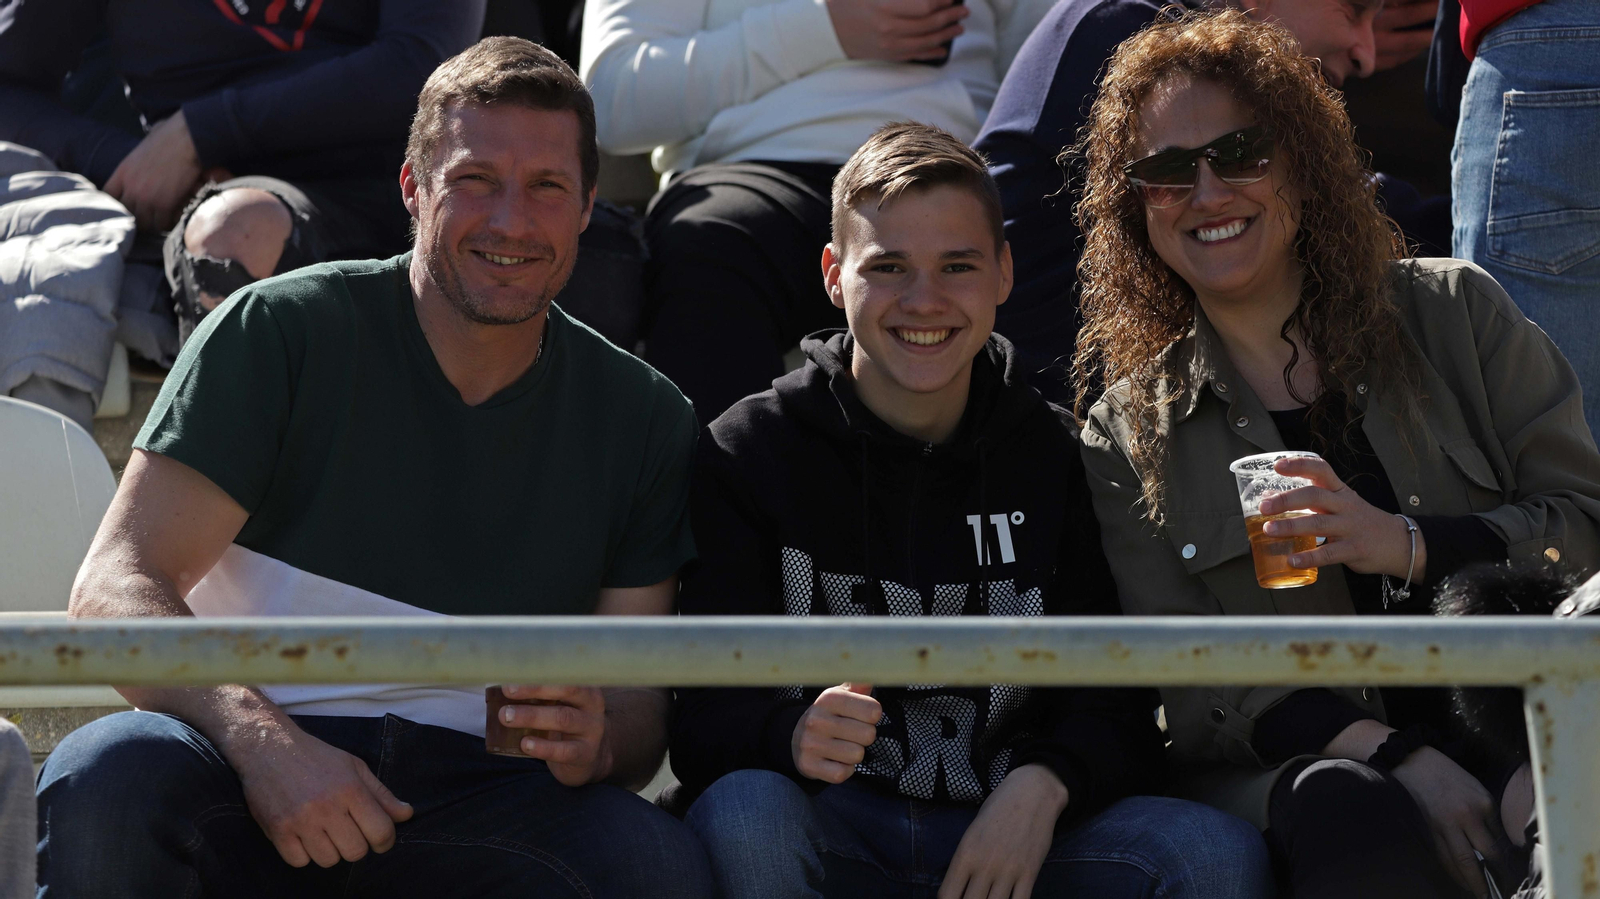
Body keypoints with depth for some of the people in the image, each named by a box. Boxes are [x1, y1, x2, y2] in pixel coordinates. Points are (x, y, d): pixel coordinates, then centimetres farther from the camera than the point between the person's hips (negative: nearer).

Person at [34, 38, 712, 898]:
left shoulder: (642, 418, 11)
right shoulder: (278, 332, 1)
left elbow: (639, 699, 13)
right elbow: (118, 585, -8)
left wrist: (599, 742, -15)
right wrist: (262, 740, -27)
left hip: (472, 804, 2)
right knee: (110, 773, -36)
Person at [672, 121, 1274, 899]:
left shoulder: (1059, 455, 8)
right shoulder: (750, 452, 1)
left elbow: (1119, 703, 5)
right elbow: (705, 718, -7)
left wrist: (1042, 786, -18)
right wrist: (793, 735, -31)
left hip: (1018, 837, 2)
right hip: (833, 834, -1)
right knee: (743, 813, -35)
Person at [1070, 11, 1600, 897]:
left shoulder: (1454, 315, 12)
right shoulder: (1129, 434, 11)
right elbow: (1189, 688, 1)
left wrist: (1409, 546, -14)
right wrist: (1395, 756, -16)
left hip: (1522, 732, 0)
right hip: (1293, 765, 0)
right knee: (1349, 812, -37)